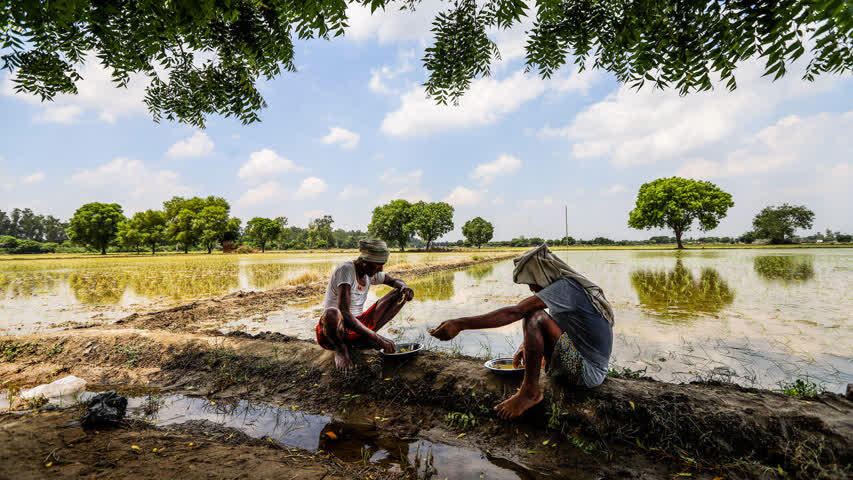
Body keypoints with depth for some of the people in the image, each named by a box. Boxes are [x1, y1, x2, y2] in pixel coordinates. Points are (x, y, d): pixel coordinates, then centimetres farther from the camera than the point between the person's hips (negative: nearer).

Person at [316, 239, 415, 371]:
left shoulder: (371, 272, -1)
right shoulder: (345, 270, -24)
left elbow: (395, 281, 16)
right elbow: (344, 313, -34)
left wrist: (404, 288, -10)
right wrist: (376, 339, -36)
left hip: (358, 325, 7)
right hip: (338, 329, -7)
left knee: (400, 294, -1)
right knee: (332, 314, -44)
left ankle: (361, 340, -4)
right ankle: (341, 348, -9)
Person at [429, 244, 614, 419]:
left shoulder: (564, 286, -19)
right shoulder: (572, 286, 11)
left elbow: (514, 313, -29)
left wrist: (460, 324, -32)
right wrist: (526, 345, 9)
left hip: (588, 372, -10)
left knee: (535, 315, -23)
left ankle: (530, 392, -15)